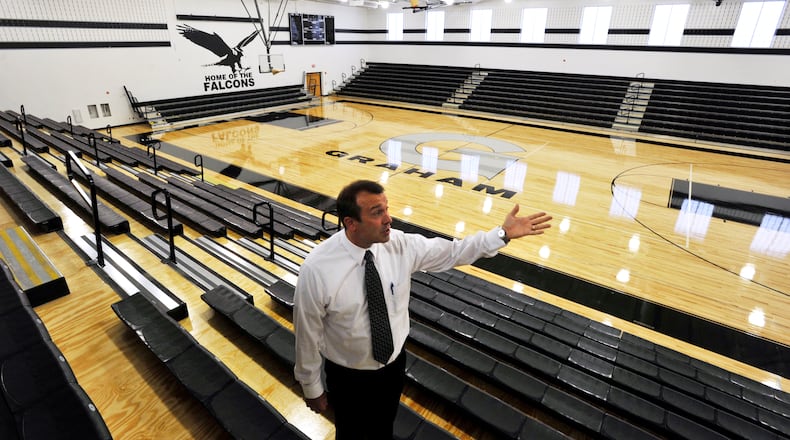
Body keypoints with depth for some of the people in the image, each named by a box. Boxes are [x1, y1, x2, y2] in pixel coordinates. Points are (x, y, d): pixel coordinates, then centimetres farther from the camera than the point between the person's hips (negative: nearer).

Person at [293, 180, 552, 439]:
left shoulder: (401, 245, -19)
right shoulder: (316, 269, -29)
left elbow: (452, 252, -6)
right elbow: (308, 334, -16)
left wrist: (503, 234, -14)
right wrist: (312, 387, -4)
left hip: (394, 364, 3)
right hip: (348, 377, -3)